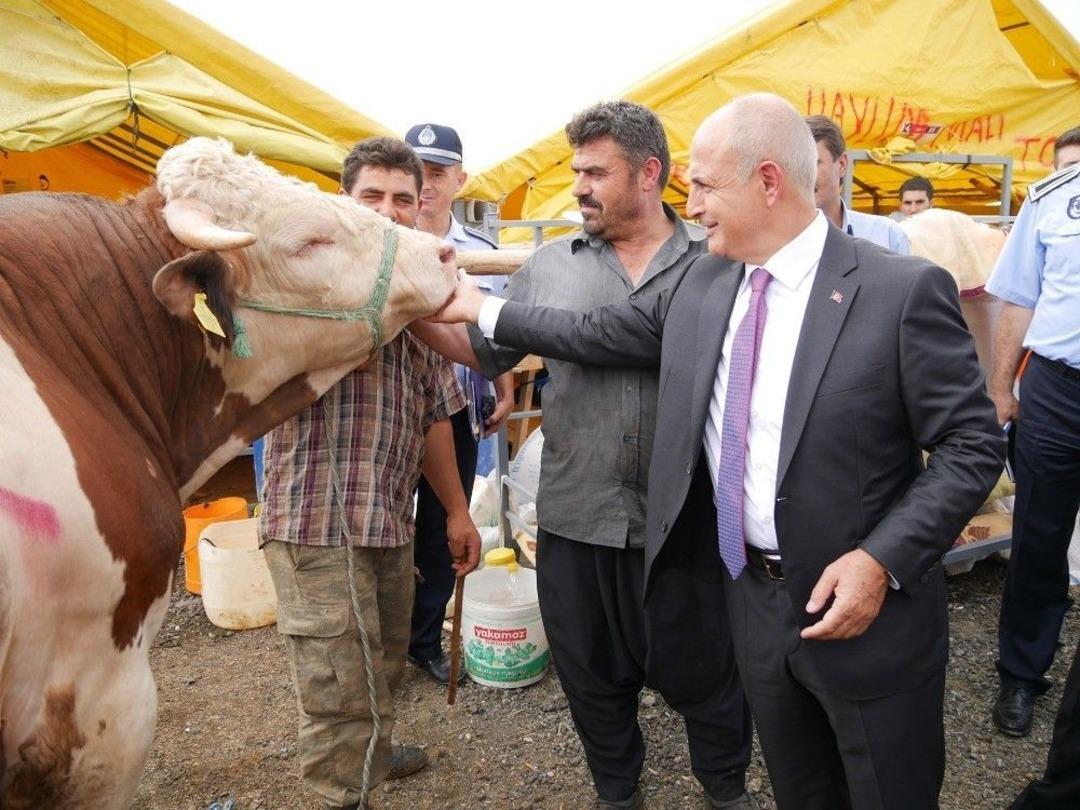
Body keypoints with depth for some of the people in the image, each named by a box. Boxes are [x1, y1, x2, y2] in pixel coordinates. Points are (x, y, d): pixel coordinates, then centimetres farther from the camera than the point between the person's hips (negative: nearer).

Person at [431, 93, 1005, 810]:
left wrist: (880, 561, -23)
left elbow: (973, 444, -14)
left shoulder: (904, 290, -17)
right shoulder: (701, 285, 1)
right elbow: (598, 334, 10)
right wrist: (479, 308, 13)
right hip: (753, 595, 5)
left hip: (868, 603, -5)